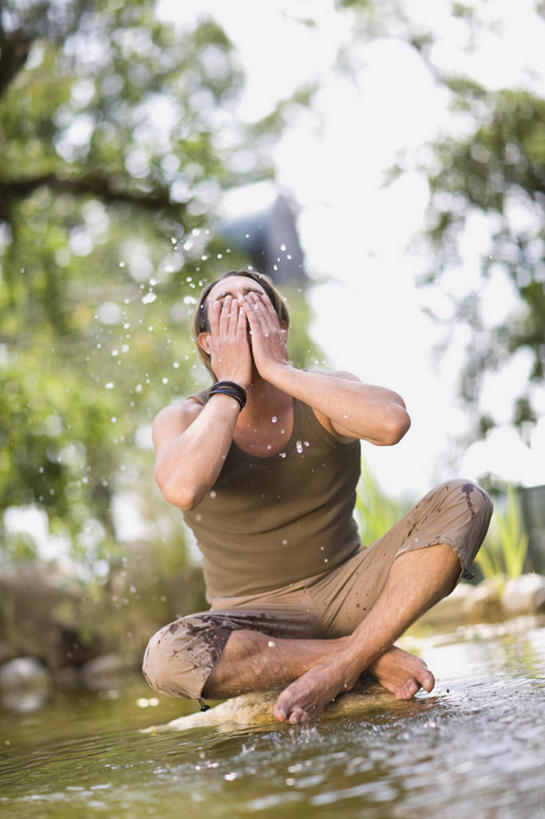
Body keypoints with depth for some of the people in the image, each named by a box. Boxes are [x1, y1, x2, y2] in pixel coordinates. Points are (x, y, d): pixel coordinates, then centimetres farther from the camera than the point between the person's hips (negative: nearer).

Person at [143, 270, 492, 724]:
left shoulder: (324, 393, -2)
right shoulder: (183, 419, -5)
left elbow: (392, 422, -28)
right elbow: (183, 489, -31)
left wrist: (276, 368, -21)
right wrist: (232, 384, -20)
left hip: (346, 593, 2)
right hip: (255, 617, -1)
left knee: (464, 501, -16)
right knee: (166, 657, -34)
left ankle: (341, 666, -21)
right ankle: (372, 655, -18)